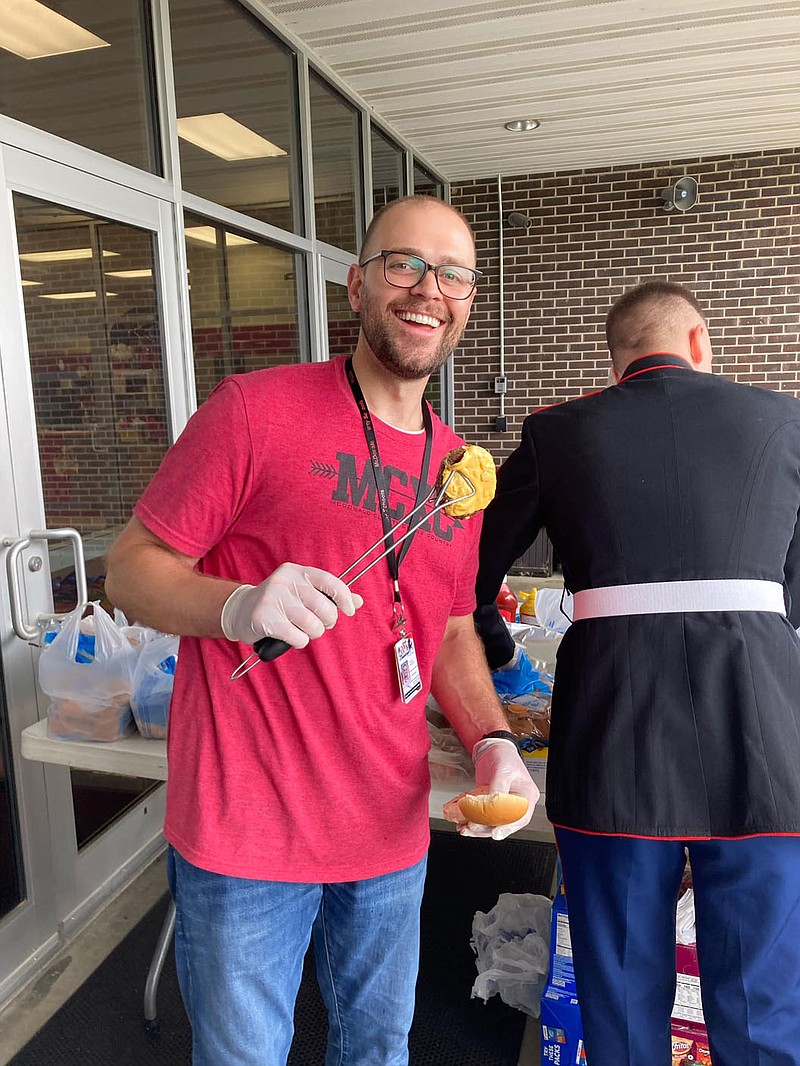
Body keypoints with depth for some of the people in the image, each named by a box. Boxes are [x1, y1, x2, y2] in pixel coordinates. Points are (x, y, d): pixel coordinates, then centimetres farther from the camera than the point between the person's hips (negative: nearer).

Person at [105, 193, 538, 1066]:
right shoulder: (255, 411, -13)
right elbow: (131, 569, -9)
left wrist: (490, 741, -4)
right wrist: (240, 607, -29)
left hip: (391, 832, 6)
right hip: (246, 835, -5)